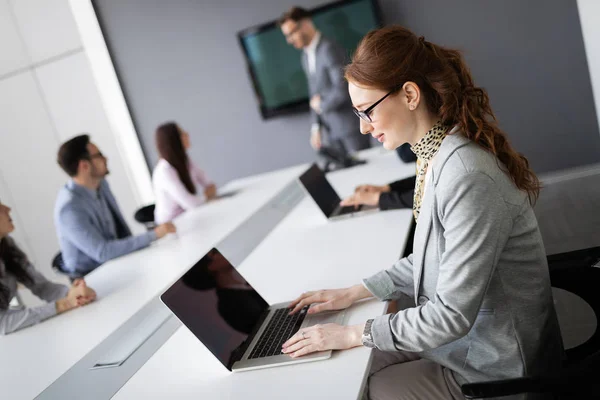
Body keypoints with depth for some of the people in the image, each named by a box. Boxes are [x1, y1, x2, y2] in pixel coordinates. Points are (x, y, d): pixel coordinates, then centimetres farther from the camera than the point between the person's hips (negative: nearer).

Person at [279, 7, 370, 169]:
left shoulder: (329, 49, -14)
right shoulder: (306, 56, 13)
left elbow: (342, 89, -22)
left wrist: (322, 105, -6)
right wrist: (316, 127, 6)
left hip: (351, 126, -7)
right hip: (332, 131, 7)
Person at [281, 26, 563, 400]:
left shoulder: (466, 176, -31)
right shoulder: (437, 155, -3)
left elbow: (453, 314, -26)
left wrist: (353, 333, -17)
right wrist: (354, 293, 4)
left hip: (492, 367, -8)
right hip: (457, 334, 8)